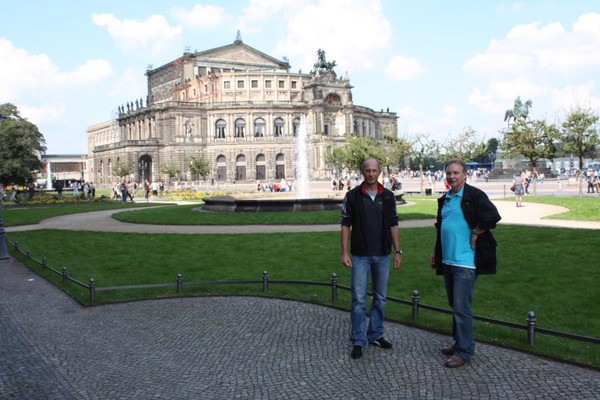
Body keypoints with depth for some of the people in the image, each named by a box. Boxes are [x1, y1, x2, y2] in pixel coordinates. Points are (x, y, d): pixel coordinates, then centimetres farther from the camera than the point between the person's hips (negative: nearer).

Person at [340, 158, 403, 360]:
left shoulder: (388, 196, 4)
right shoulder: (352, 196, -2)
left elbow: (393, 225, 7)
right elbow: (345, 225, -2)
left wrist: (398, 251, 2)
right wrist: (344, 252, -8)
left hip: (383, 255, 3)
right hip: (360, 256, -3)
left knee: (380, 298, 12)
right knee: (359, 300, -2)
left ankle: (376, 335, 27)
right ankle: (358, 342, 7)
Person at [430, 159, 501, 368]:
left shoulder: (474, 195, -10)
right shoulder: (444, 199, 14)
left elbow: (492, 217, -20)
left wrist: (475, 234, -12)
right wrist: (435, 251, 19)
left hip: (465, 261, -8)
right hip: (447, 260, 8)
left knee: (461, 306, -5)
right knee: (455, 305, 16)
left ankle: (465, 351, 5)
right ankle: (459, 343, 28)